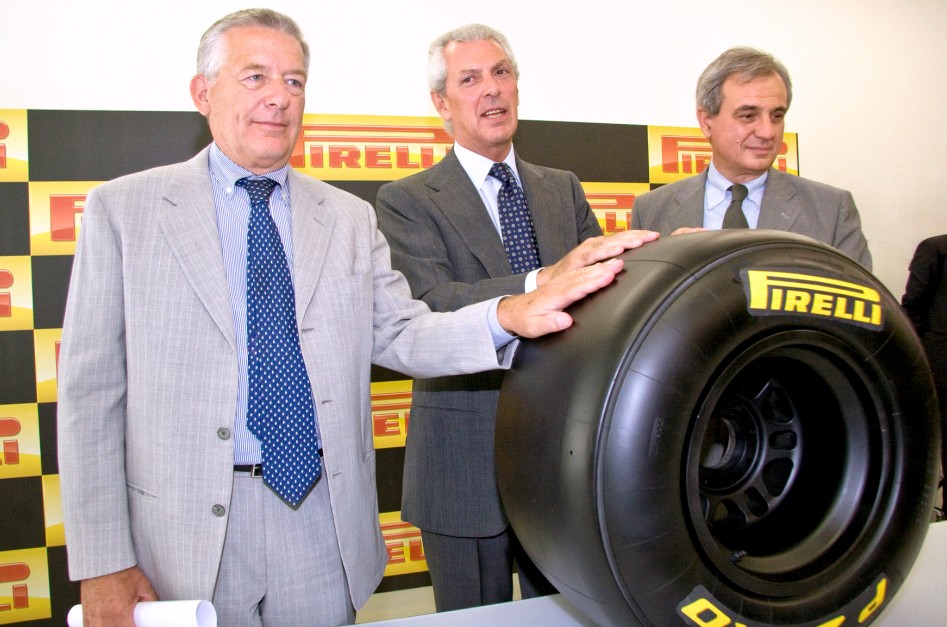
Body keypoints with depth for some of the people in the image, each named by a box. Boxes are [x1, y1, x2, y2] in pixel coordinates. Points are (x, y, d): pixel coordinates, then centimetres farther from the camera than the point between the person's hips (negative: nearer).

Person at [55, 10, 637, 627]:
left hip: (323, 525, 2)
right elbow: (92, 394, -4)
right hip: (185, 535, -2)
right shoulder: (122, 210, -1)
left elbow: (401, 336, 0)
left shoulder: (351, 219, 7)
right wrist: (103, 564, -8)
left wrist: (506, 316, -20)